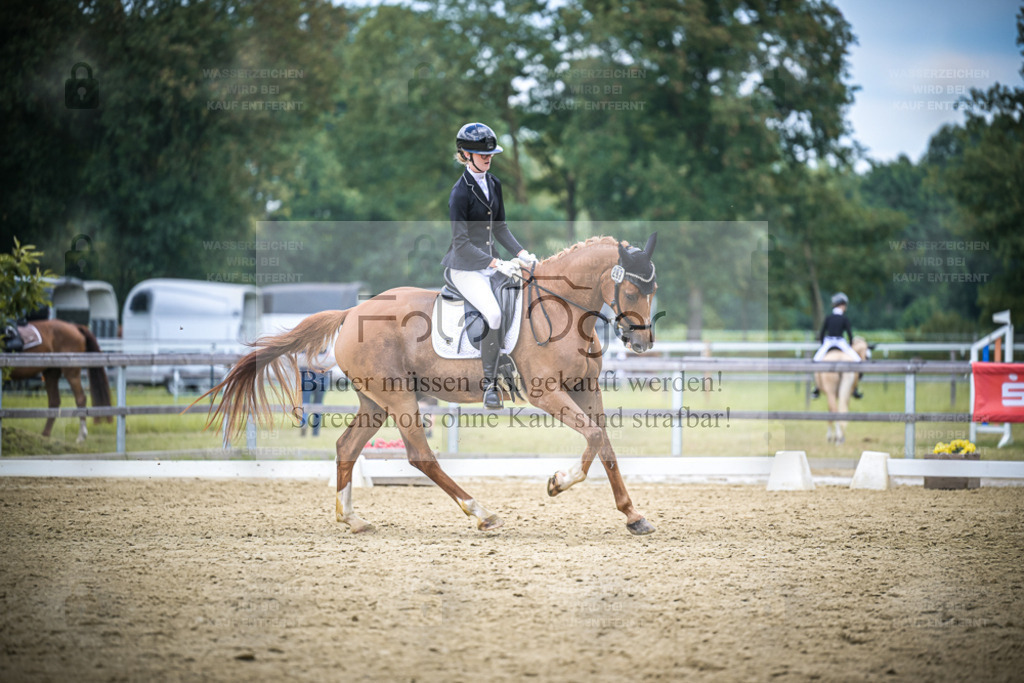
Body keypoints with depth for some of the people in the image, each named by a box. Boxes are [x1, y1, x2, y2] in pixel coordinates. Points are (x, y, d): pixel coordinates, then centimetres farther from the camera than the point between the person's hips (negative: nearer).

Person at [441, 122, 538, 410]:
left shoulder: (493, 184, 8)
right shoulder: (461, 192, -15)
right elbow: (461, 243, -17)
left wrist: (521, 253, 0)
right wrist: (497, 264, -24)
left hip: (492, 262, 8)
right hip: (466, 267, -8)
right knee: (494, 313, -27)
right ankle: (489, 384, -17)